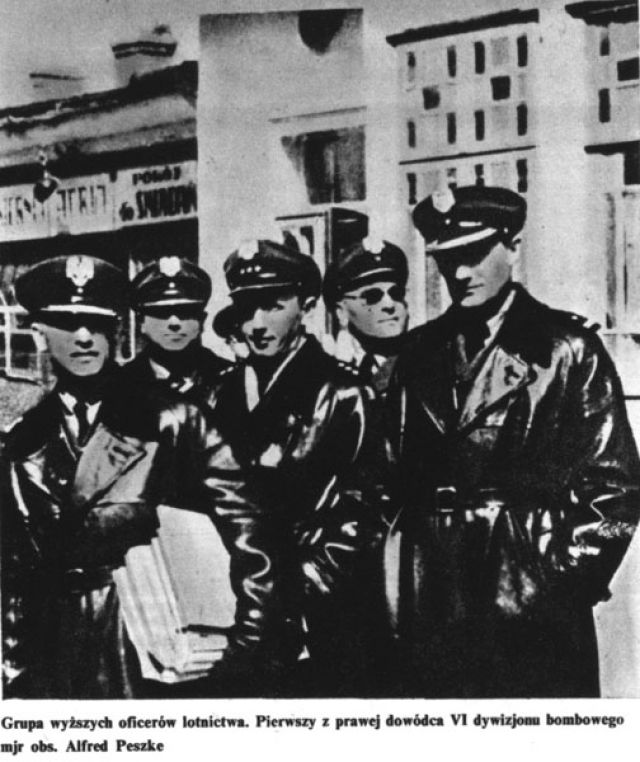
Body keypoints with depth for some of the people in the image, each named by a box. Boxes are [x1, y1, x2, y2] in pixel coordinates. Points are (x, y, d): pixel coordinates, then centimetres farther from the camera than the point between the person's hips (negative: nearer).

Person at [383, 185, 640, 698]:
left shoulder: (570, 350, -2)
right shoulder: (421, 353, 12)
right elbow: (400, 482, 13)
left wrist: (566, 585, -8)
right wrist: (398, 590, 6)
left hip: (537, 621, -3)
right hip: (433, 614, 4)